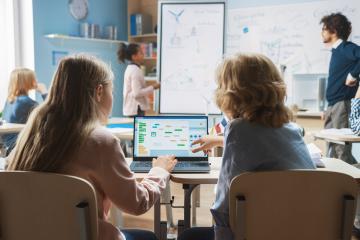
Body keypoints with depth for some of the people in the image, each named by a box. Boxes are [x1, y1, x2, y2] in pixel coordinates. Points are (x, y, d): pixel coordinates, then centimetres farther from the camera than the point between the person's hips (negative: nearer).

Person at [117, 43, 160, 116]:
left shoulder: (130, 69, 14)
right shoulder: (135, 70, -16)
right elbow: (137, 93, -21)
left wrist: (150, 87, 12)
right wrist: (152, 87, -12)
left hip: (131, 108, 10)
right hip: (136, 109, -10)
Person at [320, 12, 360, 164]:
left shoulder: (346, 48, -10)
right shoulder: (337, 51, 16)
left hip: (342, 104, -9)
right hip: (333, 105, 9)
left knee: (342, 151, -5)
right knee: (331, 152, 15)